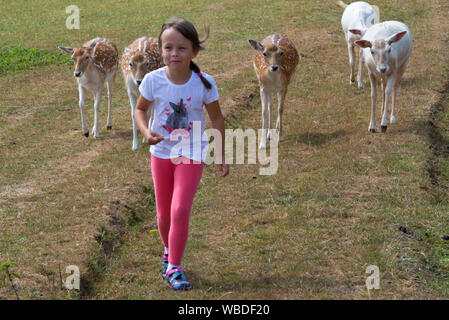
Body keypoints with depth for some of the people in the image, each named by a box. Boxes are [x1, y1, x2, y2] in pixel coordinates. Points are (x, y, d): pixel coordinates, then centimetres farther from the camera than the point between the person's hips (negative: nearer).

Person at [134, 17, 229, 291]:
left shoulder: (204, 83, -17)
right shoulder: (153, 80, -15)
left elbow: (217, 118, -3)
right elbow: (141, 109, 3)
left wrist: (221, 156, 1)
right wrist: (146, 132, -18)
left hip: (192, 154, -2)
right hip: (162, 152, 2)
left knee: (180, 210, -14)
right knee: (164, 214, 13)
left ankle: (174, 268, -2)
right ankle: (169, 252, 42)